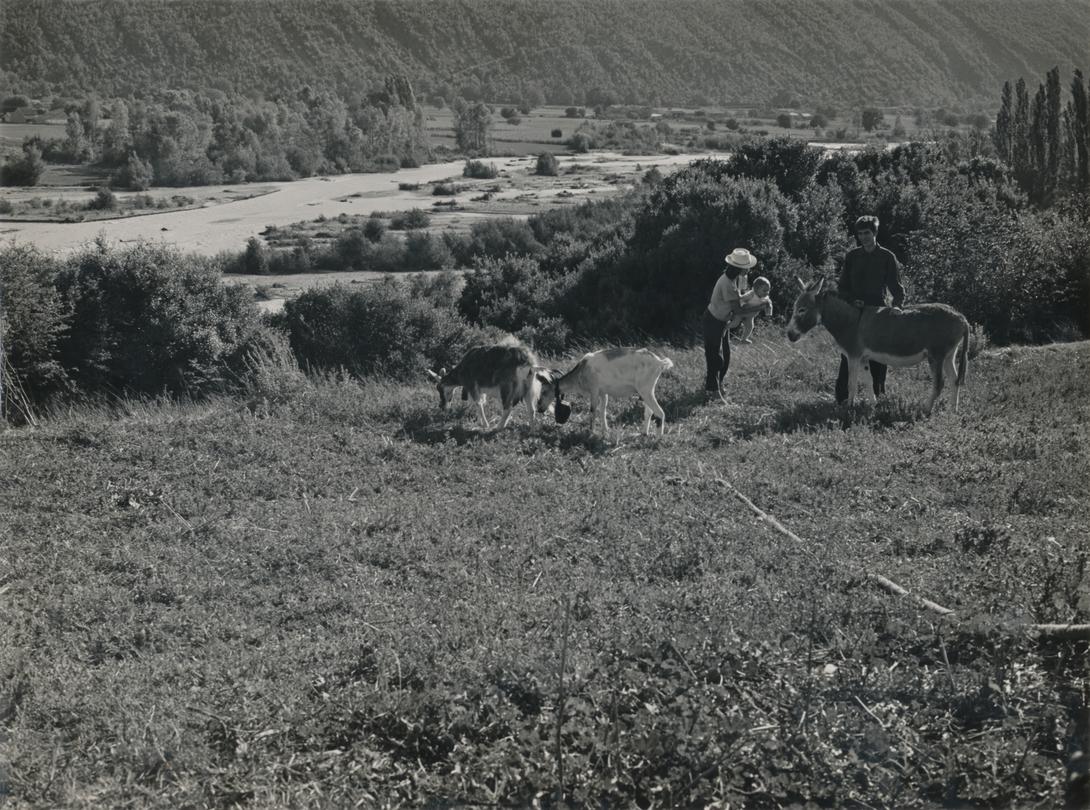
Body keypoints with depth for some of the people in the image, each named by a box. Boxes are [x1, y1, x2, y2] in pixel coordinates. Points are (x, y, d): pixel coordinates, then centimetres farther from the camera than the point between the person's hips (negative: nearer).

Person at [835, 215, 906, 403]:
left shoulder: (887, 257, 3)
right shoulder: (852, 256, 8)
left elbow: (896, 287, 4)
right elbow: (841, 287, 9)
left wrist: (897, 305, -15)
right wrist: (852, 300, -10)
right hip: (853, 310, 1)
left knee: (877, 358, 0)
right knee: (847, 355, -3)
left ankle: (879, 395, 7)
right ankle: (842, 398, -1)